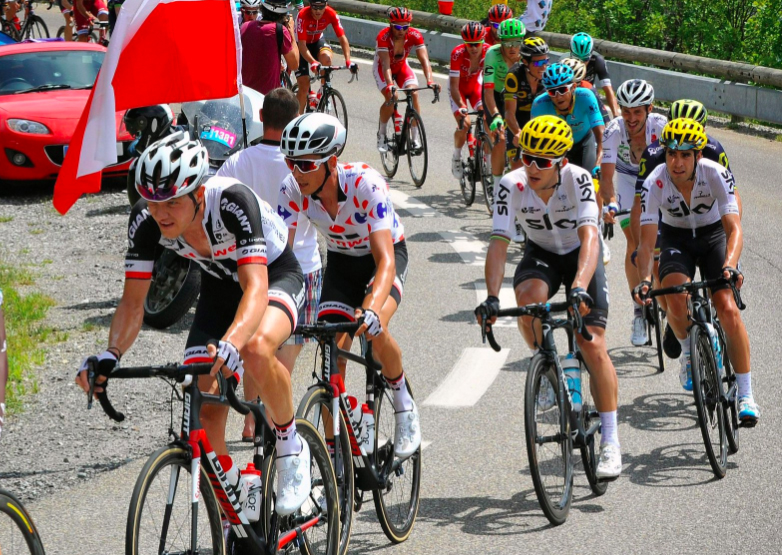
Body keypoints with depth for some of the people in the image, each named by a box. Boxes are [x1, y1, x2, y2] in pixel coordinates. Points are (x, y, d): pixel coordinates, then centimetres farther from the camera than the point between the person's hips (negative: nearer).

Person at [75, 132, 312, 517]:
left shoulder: (232, 201, -37)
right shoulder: (146, 220, -23)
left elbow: (256, 287, -46)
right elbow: (133, 302, -16)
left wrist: (230, 344, -63)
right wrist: (110, 355, -34)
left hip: (274, 274, -4)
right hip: (219, 287, 5)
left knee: (256, 348, -38)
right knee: (204, 415, -10)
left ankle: (291, 448, -13)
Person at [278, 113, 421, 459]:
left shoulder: (366, 184, -36)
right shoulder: (293, 190, -24)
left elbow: (385, 260, -42)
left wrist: (371, 308, -59)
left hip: (385, 255, -4)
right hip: (340, 262, 4)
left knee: (373, 329, -31)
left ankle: (403, 403, -3)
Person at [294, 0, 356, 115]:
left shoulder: (331, 14, -25)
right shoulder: (303, 16, -34)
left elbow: (342, 38, -24)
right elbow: (302, 45, -37)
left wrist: (348, 61, -39)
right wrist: (313, 62, -53)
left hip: (317, 41, 2)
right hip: (302, 45, -2)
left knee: (326, 57, -34)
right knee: (304, 85, -11)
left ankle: (322, 93, -14)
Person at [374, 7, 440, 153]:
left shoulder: (415, 35, -27)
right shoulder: (383, 37, -34)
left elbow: (424, 59, -34)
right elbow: (385, 64, -41)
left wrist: (430, 81, -49)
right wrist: (390, 85, -56)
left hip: (401, 66, 3)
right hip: (382, 67, -3)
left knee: (414, 93, -23)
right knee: (391, 97, -26)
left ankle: (416, 138, -16)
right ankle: (381, 134, -4)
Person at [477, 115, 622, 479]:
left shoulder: (578, 179, -30)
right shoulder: (512, 185, -24)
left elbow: (589, 236, -40)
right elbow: (499, 243, -29)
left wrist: (579, 287, -56)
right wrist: (491, 298, -43)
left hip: (580, 255, -2)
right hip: (541, 254, 2)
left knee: (593, 347, -13)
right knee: (529, 297, -34)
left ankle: (610, 442, -2)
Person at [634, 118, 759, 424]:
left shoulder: (716, 174, -28)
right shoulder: (654, 184, -26)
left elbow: (734, 228, -32)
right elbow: (646, 241, -28)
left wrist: (729, 265, -51)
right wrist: (644, 280, -46)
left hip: (713, 235, 0)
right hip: (676, 239, 0)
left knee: (729, 310, -17)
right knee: (676, 296, -30)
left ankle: (746, 396, -7)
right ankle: (687, 351, 2)